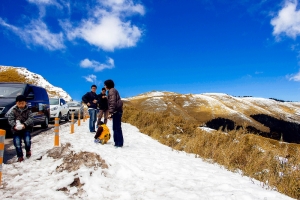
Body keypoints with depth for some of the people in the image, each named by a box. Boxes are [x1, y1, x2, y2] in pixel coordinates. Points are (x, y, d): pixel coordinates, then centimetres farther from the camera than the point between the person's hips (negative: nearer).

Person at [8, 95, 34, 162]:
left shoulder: (28, 110, -2)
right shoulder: (13, 110, 1)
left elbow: (30, 118, -12)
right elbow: (10, 119, -6)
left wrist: (25, 124, -28)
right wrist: (14, 125, -24)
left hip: (26, 128, -1)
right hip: (16, 129, 1)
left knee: (27, 140, -17)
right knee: (17, 142, -5)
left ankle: (28, 150, 14)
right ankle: (20, 156, 11)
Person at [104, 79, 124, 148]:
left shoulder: (112, 90, -9)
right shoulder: (112, 91, 22)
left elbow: (112, 102, -18)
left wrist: (110, 113, -20)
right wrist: (111, 112, 22)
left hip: (116, 111, -10)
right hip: (117, 111, 10)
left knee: (117, 127, -8)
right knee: (116, 127, 12)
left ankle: (119, 143, -4)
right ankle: (117, 142, 18)